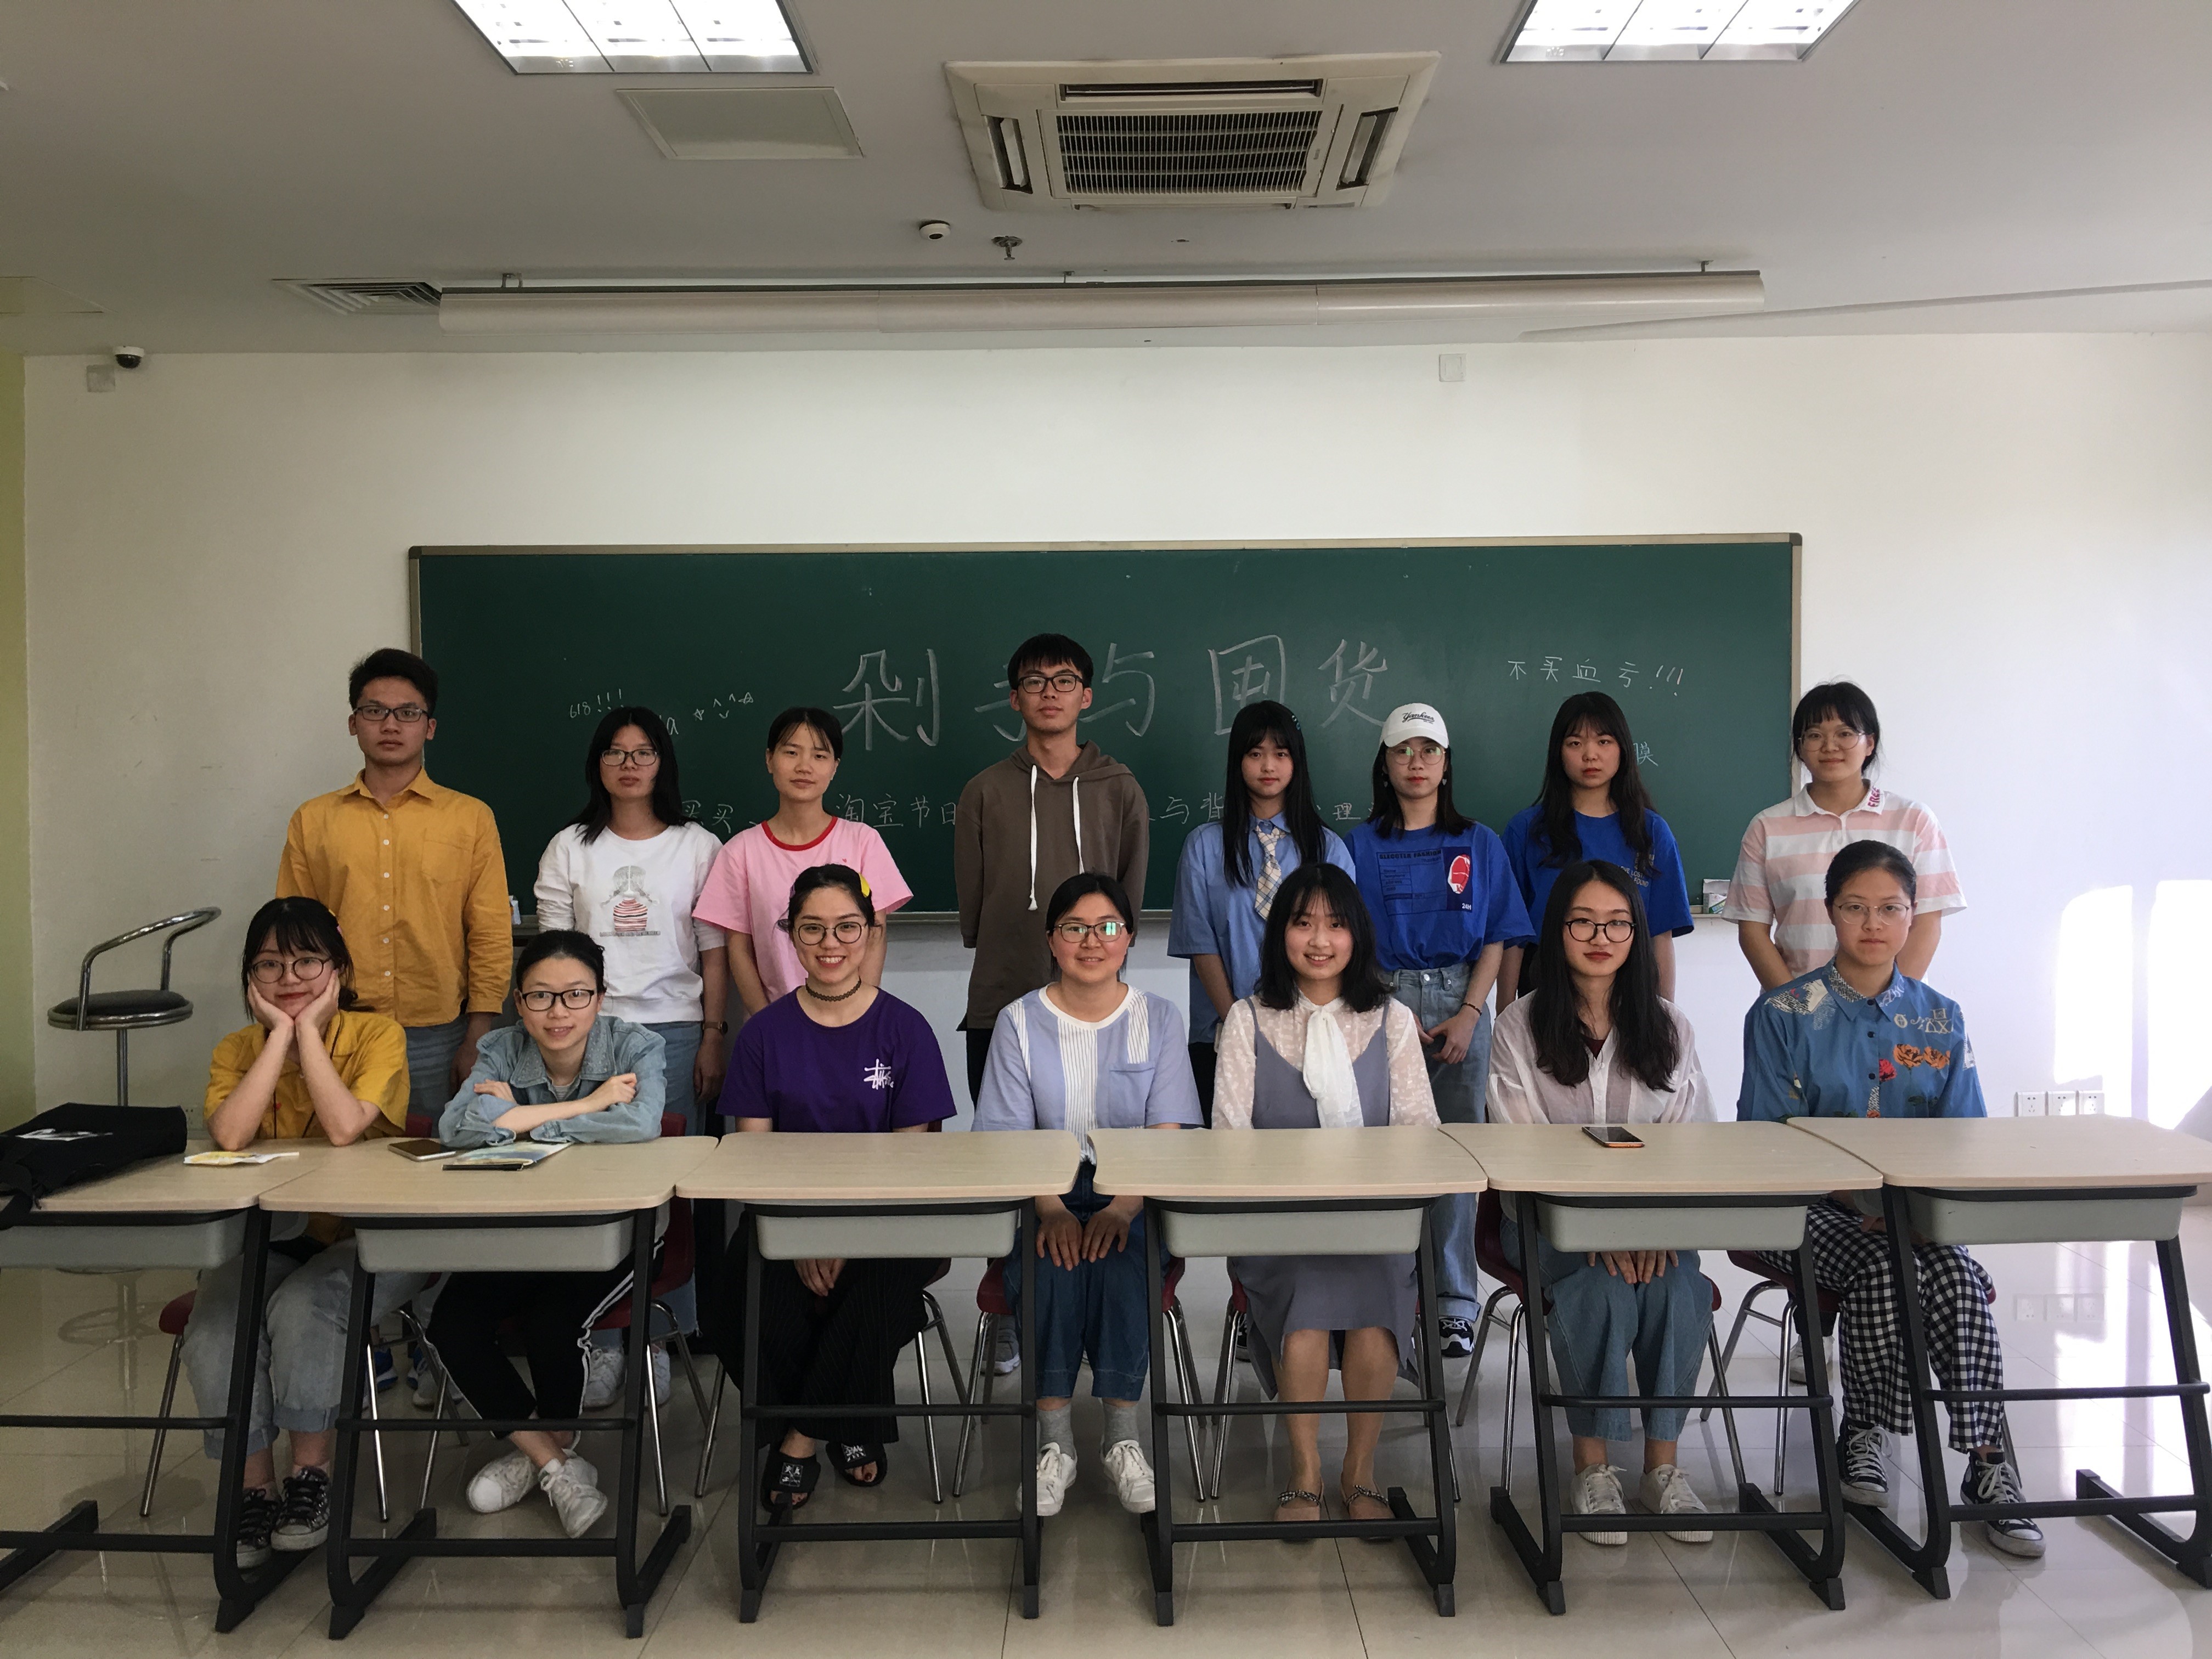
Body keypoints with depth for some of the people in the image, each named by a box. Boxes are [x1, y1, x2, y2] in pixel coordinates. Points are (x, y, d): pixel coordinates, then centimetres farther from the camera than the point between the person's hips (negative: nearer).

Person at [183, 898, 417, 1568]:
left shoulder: (378, 1035, -6)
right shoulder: (236, 1051, 4)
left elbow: (344, 1127, -24)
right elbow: (229, 1136, -17)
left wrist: (309, 1028, -17)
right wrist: (279, 1033, -15)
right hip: (269, 1238, 4)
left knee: (304, 1307, -30)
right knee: (215, 1322, -24)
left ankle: (310, 1473, -9)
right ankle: (255, 1485, -7)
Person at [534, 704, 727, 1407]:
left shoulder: (697, 846, 6)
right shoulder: (569, 848, 9)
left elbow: (714, 952, 5)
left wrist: (713, 1038, -1)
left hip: (674, 1029, -1)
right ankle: (604, 1341, 9)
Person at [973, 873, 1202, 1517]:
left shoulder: (1159, 1019, 4)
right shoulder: (1019, 1021, 4)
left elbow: (1168, 1136, -3)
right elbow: (1009, 1138, -3)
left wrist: (1122, 1209, -21)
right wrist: (1052, 1209, -22)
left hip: (1134, 1194, 0)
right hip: (1044, 1193, 0)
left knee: (1118, 1262, -31)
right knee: (1052, 1266, -31)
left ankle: (1122, 1437, -15)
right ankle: (1055, 1441, -16)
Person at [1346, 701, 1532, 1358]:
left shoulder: (1478, 843, 11)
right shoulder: (1362, 843, 8)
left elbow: (1496, 938, 6)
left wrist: (1469, 1014, -6)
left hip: (1460, 1005, 1)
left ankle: (1455, 1306, 7)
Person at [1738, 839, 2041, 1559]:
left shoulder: (1941, 1020, 11)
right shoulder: (1783, 1014, 1)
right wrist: (1857, 1198, -18)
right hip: (1808, 1208, -2)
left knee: (1958, 1275, -29)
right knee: (1881, 1269, -31)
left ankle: (1987, 1458, -19)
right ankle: (1864, 1433, -8)